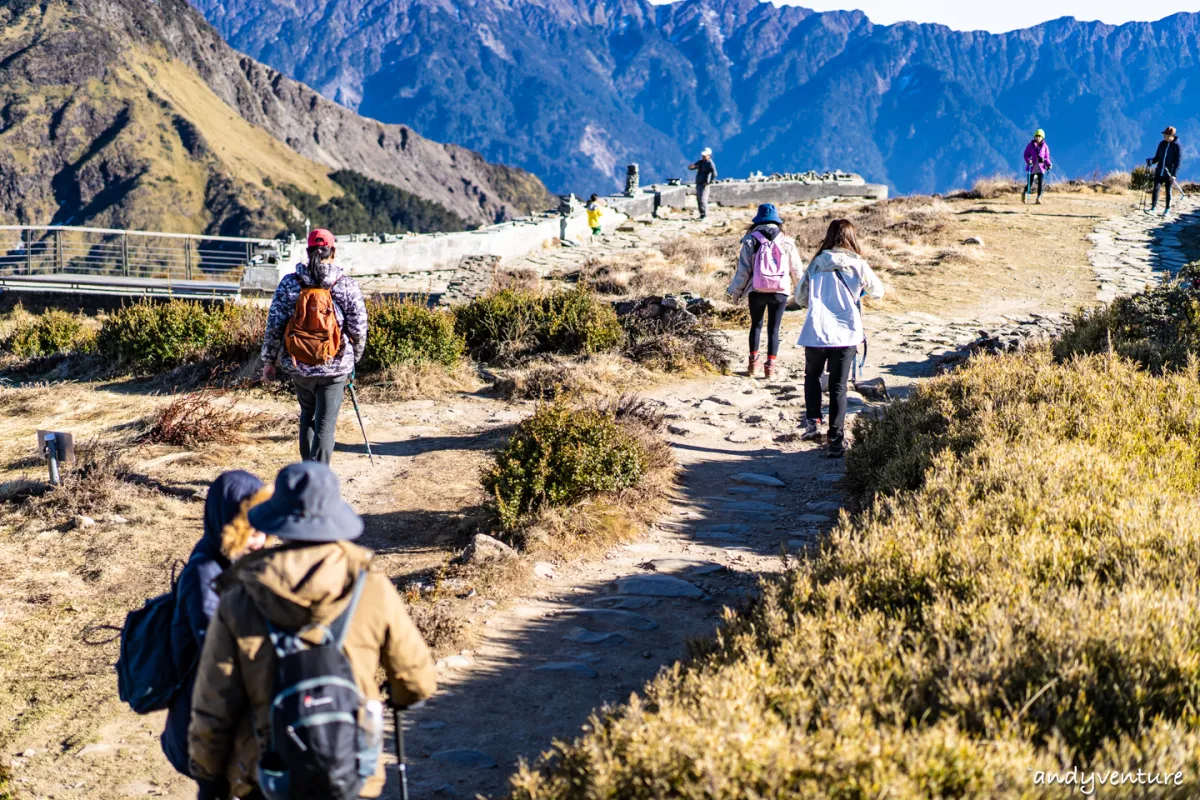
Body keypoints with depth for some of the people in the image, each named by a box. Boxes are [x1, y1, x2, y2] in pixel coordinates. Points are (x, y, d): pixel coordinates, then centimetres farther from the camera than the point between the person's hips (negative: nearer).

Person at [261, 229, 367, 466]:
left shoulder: (289, 283, -3)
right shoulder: (348, 286, -6)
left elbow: (274, 326, -3)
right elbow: (358, 329, -4)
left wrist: (269, 360, 8)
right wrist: (354, 358, 14)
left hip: (298, 366, 2)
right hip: (336, 367, -2)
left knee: (308, 416, 24)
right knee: (325, 425, 0)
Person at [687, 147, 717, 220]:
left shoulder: (710, 163, -11)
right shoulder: (700, 162, 13)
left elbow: (714, 174, -22)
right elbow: (690, 167, 15)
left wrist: (709, 183, -21)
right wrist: (691, 166, -9)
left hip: (704, 185, -8)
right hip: (698, 184, 8)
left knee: (702, 200, -13)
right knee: (699, 200, 10)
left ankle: (705, 216, -9)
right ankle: (702, 214, 17)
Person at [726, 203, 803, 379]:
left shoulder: (750, 241, -3)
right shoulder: (787, 242, 1)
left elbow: (743, 269, -2)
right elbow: (796, 269, 9)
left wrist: (735, 291, 8)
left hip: (756, 291, 0)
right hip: (780, 292, 0)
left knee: (756, 325, 17)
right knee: (774, 328, 5)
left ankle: (753, 362, 17)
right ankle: (770, 366, 2)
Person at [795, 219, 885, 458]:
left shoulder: (817, 264, 2)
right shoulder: (857, 265, 0)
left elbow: (799, 297, 10)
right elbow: (878, 291, 16)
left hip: (816, 331, 1)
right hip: (846, 333, -1)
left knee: (812, 376, 24)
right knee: (838, 386, 4)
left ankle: (813, 423, 18)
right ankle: (836, 439, 0)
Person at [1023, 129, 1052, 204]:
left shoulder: (1045, 147, 6)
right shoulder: (1030, 145, 0)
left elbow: (1047, 157, 10)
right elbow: (1026, 155, 1)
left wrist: (1049, 164, -7)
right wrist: (1028, 161, -19)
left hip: (1041, 168, 1)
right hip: (1032, 167, -1)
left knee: (1040, 184, -6)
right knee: (1029, 184, 3)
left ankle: (1039, 199, 0)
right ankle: (1025, 194, 32)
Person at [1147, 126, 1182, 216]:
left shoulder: (1176, 146, -9)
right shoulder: (1162, 144, 5)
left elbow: (1178, 161, -11)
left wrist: (1174, 175, -19)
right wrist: (1151, 161, -8)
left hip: (1169, 174, -4)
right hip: (1159, 172, 4)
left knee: (1168, 191, 6)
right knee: (1156, 189, -7)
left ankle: (1167, 210, 17)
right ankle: (1153, 208, -4)